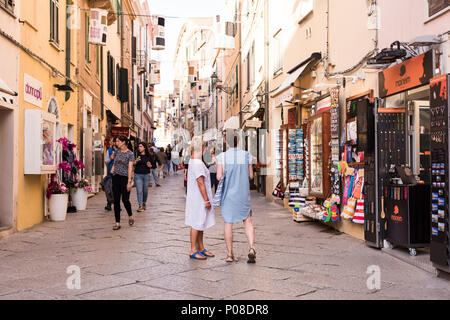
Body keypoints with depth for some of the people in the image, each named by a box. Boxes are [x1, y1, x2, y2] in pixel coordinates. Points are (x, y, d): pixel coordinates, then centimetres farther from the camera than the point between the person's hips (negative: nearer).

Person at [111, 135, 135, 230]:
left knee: (125, 199, -4)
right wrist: (112, 169, 3)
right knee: (116, 200, 1)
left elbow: (130, 168, -11)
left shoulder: (130, 154, -6)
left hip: (125, 177, -5)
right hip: (116, 177, 5)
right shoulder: (117, 151, 10)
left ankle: (130, 216, 25)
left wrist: (129, 182, -16)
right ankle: (117, 223, 5)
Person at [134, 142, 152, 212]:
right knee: (139, 190, -8)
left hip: (146, 175, 1)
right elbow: (133, 164, 0)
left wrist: (149, 165, -10)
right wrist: (136, 161, -19)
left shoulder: (148, 156, 4)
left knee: (145, 190, 10)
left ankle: (144, 203, 31)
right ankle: (140, 206, -8)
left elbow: (151, 165, 12)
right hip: (138, 174, -1)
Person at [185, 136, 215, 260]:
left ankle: (201, 248, 22)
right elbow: (200, 183, -22)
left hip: (196, 197, 10)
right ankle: (193, 250, 3)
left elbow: (188, 179, 20)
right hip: (199, 198, -10)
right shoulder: (198, 163, -20)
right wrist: (206, 200, -19)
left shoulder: (192, 161, 12)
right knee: (197, 224, -3)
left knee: (200, 223, 15)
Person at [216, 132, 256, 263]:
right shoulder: (246, 155, -3)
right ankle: (252, 249, -4)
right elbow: (251, 176, 2)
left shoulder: (222, 156, -8)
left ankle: (230, 254, 11)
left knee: (228, 223, 7)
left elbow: (219, 177, -11)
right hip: (243, 193, 1)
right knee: (247, 220, 12)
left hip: (228, 194, -1)